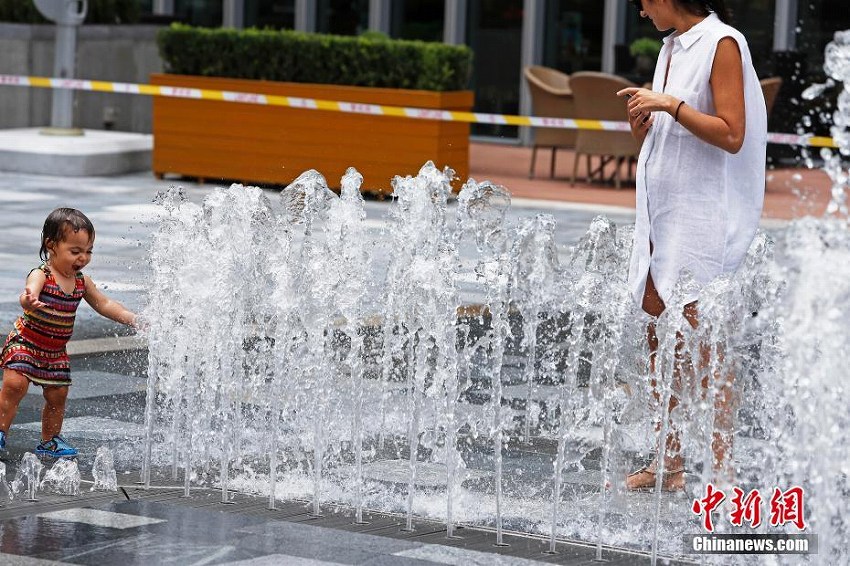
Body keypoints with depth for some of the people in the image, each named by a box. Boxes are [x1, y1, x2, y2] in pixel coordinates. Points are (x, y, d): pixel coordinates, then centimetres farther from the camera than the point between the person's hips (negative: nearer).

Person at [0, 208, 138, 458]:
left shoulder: (81, 282, -1)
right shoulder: (40, 276, -22)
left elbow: (103, 304, 10)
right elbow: (29, 294, -43)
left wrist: (130, 318, -1)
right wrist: (29, 301, -67)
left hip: (56, 352, 6)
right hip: (25, 343, -6)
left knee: (57, 395, 7)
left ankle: (50, 440, 25)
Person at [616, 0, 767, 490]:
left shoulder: (722, 44, -9)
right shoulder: (672, 49, 17)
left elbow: (731, 135, -16)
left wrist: (670, 105, -18)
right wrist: (644, 126, 2)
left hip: (703, 214, -9)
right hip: (663, 211, 9)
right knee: (660, 339, 8)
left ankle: (721, 466, -8)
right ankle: (671, 463, 14)